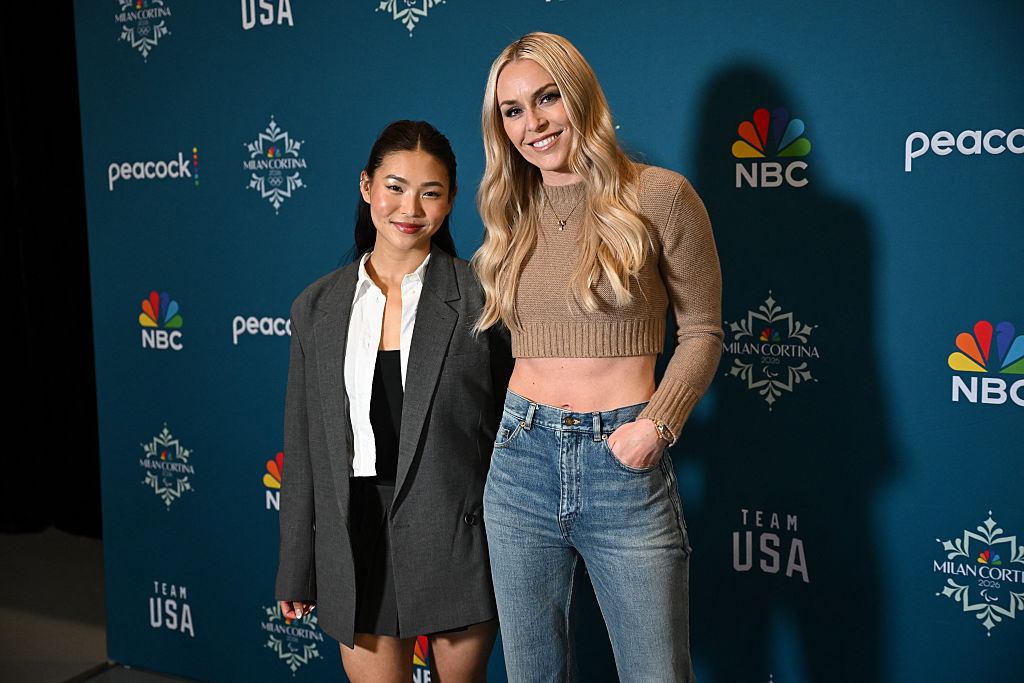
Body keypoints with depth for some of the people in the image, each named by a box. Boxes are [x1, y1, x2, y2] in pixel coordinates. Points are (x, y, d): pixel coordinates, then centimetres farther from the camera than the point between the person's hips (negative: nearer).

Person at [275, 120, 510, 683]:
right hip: (359, 543, 2)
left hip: (459, 545, -2)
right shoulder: (317, 308, 4)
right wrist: (296, 571, 10)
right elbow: (303, 447, 8)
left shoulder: (482, 297, -6)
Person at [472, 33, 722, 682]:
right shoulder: (513, 215, 9)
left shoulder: (660, 196, -5)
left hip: (624, 464, -4)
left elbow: (702, 331, 0)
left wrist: (659, 423, -13)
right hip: (522, 460, 4)